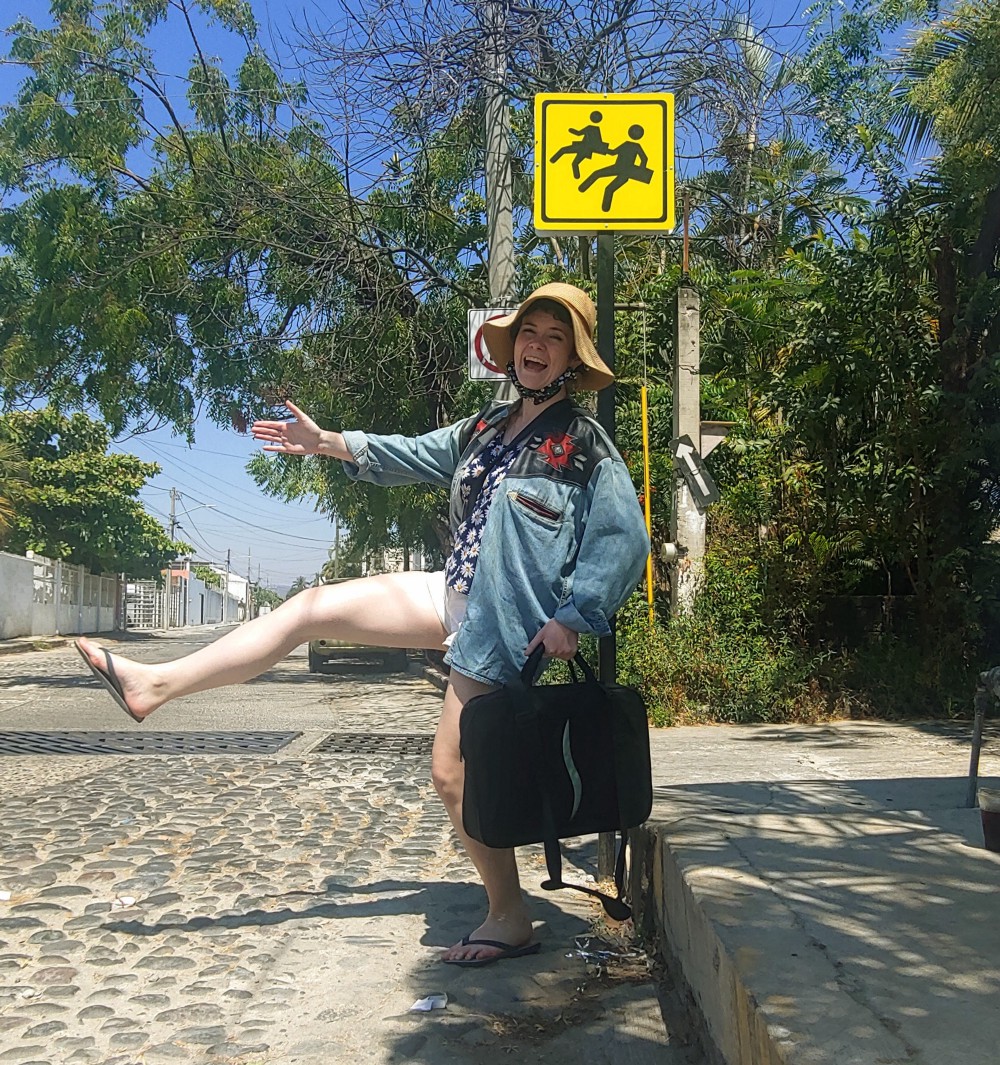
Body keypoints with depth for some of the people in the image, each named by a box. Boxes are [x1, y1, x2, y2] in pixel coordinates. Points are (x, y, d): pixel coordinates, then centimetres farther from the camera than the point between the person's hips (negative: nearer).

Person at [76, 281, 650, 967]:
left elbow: (625, 539, -15)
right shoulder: (488, 428, 11)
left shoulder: (585, 444, -9)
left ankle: (510, 920, 12)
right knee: (313, 608, 2)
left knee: (452, 773, -6)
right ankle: (155, 685, 8)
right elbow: (415, 455, 22)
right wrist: (326, 443, 18)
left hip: (506, 622, -7)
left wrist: (573, 619, -19)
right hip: (455, 596, 8)